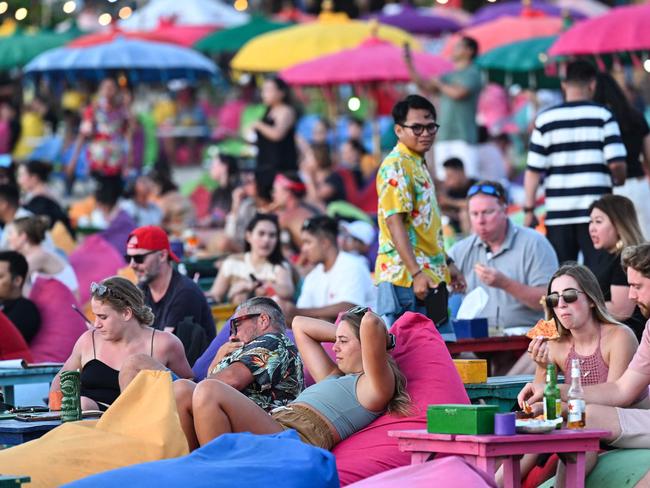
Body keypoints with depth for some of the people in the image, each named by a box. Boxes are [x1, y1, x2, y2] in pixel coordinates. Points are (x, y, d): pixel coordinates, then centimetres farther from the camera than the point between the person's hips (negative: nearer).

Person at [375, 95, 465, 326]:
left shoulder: (419, 164, 20)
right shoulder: (396, 166, -11)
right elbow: (394, 221, -19)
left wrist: (446, 264, 26)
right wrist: (416, 273, -25)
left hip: (428, 277, 10)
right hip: (405, 278, -10)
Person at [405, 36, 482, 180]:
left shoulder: (472, 74, -3)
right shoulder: (449, 76, 21)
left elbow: (458, 93, -16)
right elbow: (426, 87, 17)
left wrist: (439, 84, 0)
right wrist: (409, 66, 11)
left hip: (463, 137, -8)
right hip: (444, 136, 8)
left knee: (467, 179, -14)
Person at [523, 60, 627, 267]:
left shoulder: (545, 119, 4)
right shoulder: (602, 116, -1)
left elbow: (533, 170, 0)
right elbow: (616, 163, -9)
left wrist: (529, 209, 6)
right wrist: (619, 181, 12)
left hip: (558, 213, 2)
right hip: (596, 211, -2)